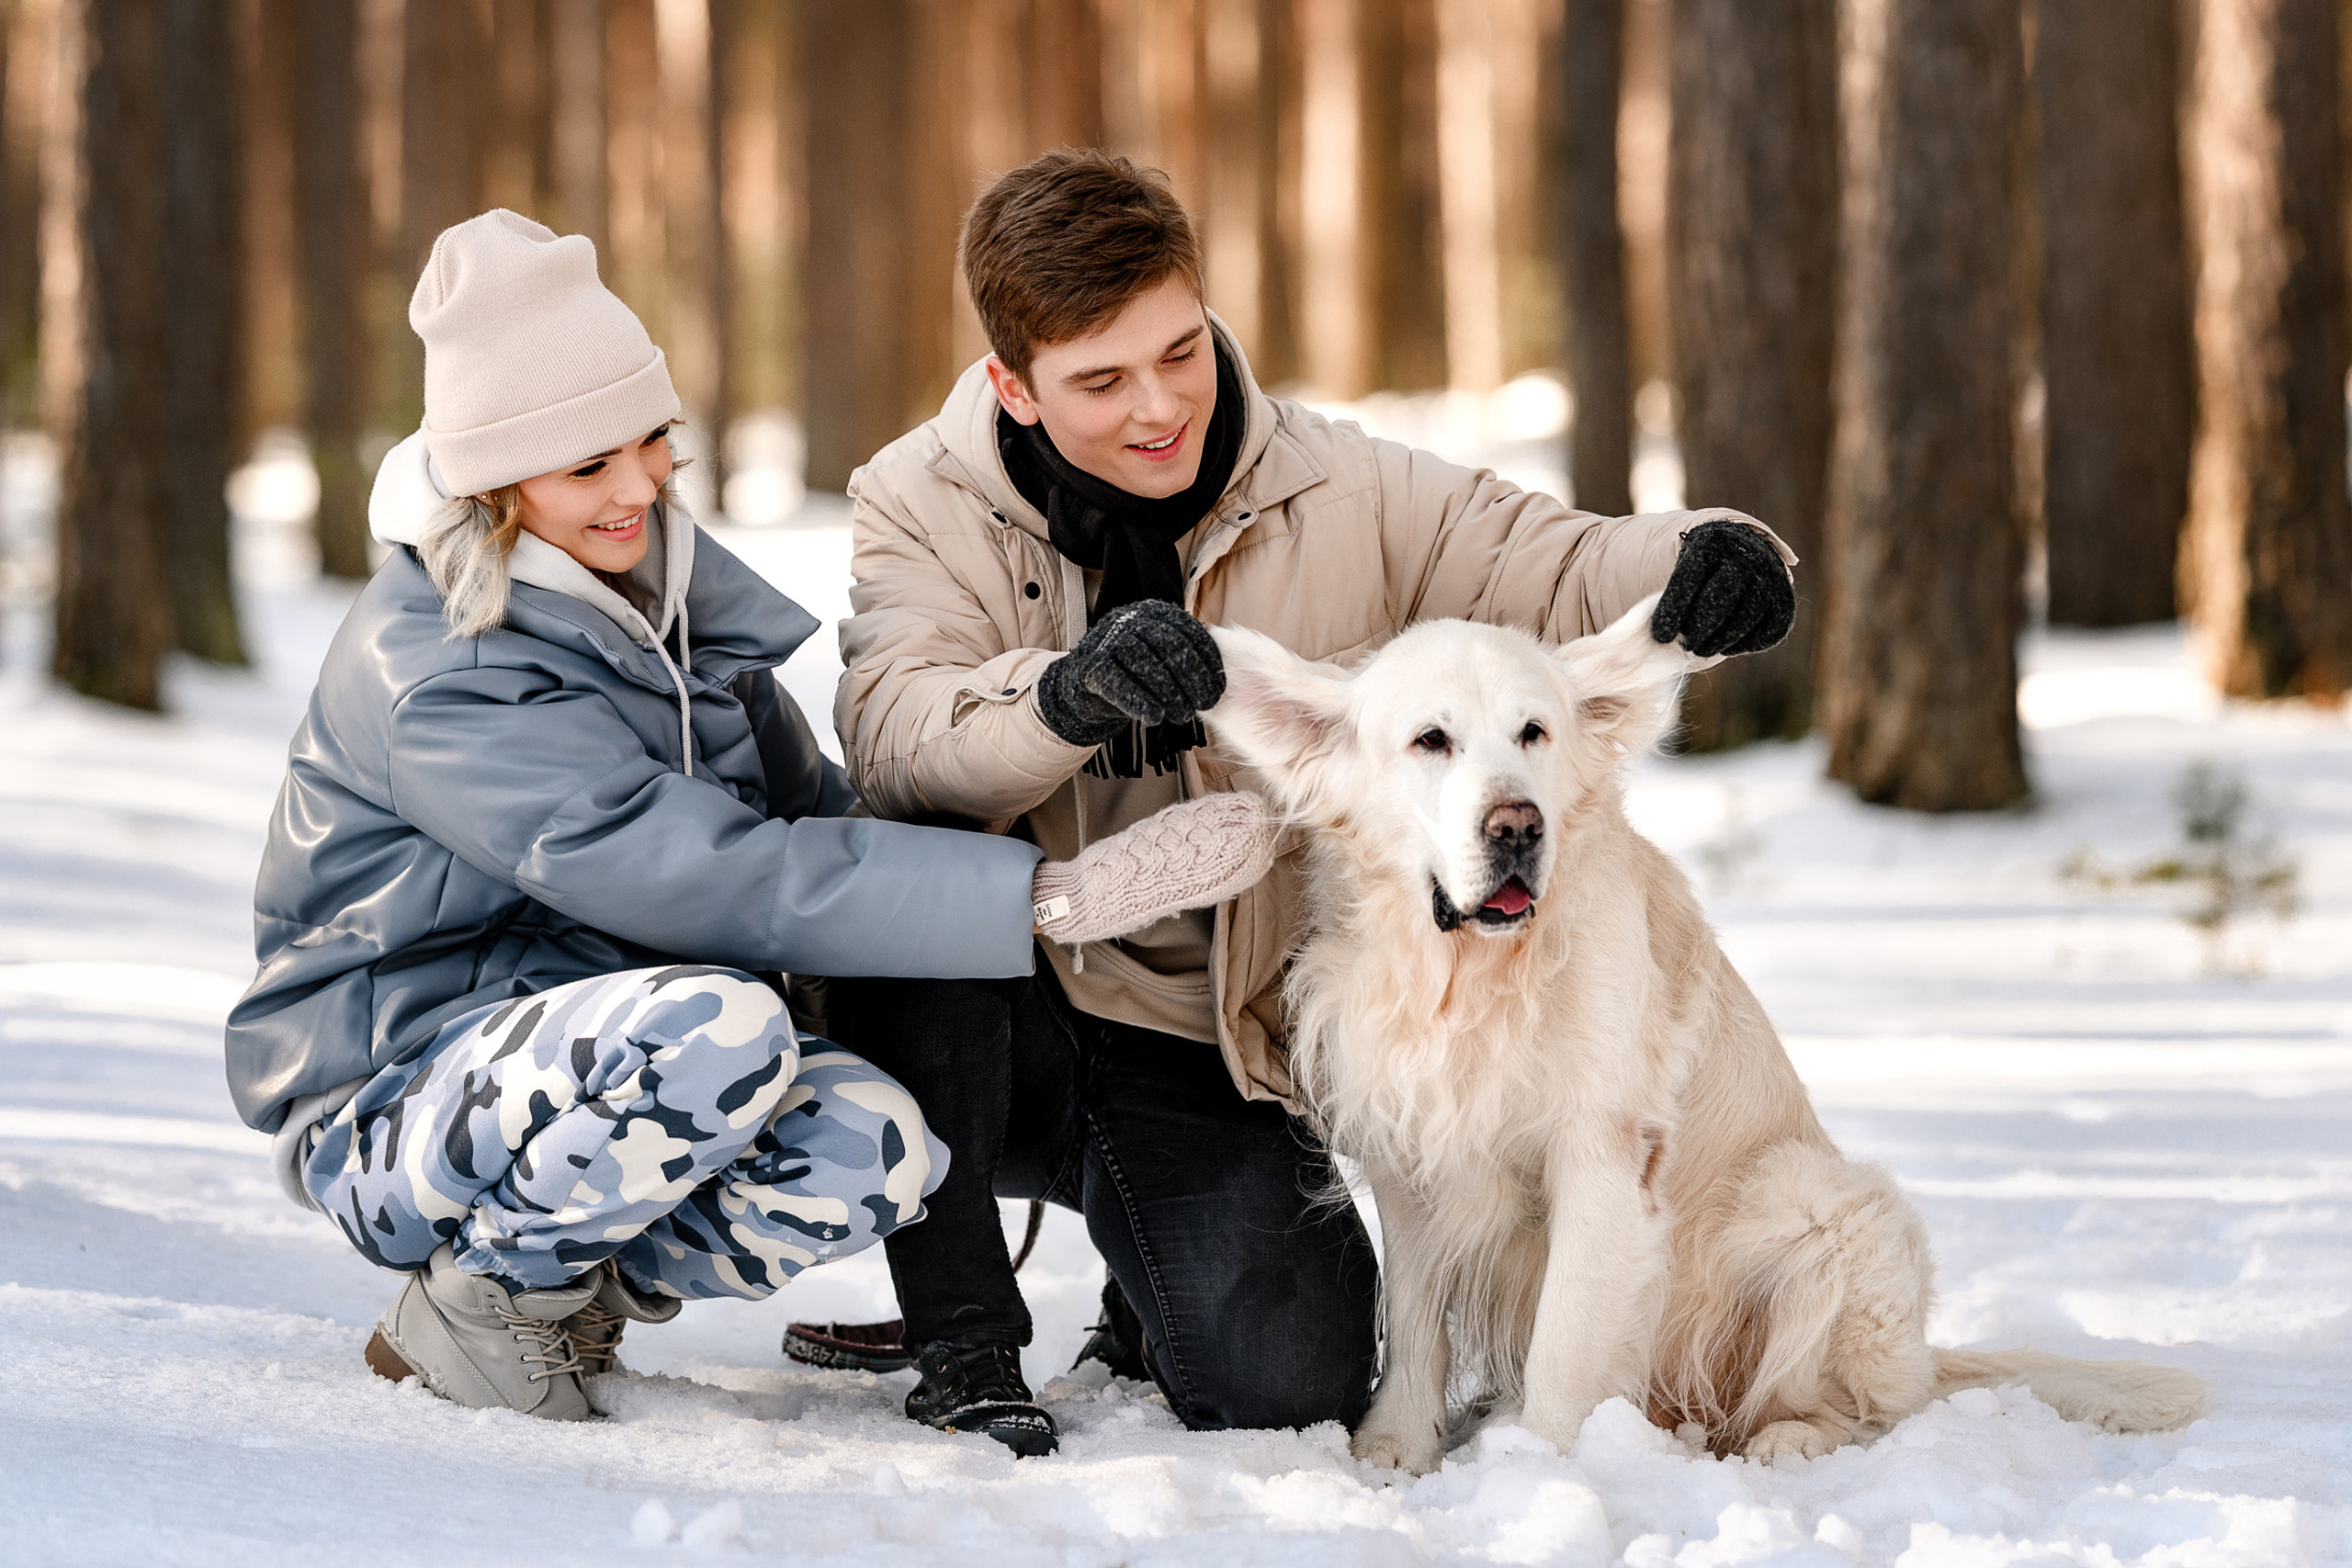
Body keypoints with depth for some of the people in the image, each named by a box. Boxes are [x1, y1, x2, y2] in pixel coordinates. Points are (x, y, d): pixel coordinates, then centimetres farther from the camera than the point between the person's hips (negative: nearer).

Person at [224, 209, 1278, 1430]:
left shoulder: (665, 577, 4)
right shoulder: (430, 677, -23)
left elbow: (808, 813, 9)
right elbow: (707, 879, -31)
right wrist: (1050, 895, -35)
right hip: (382, 1119, -7)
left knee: (874, 1146, -22)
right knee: (718, 1030, -35)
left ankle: (582, 1297, 3)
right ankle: (485, 1286, -10)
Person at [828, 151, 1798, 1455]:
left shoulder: (1342, 496, -2)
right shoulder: (921, 504, -7)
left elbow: (1557, 569, -3)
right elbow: (893, 737, -25)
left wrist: (1700, 570, -27)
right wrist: (1070, 693, -46)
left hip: (1204, 1051, 1)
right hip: (995, 1018, -1)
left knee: (1285, 1391, -21)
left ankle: (1160, 1296, 21)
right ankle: (963, 1340, -16)